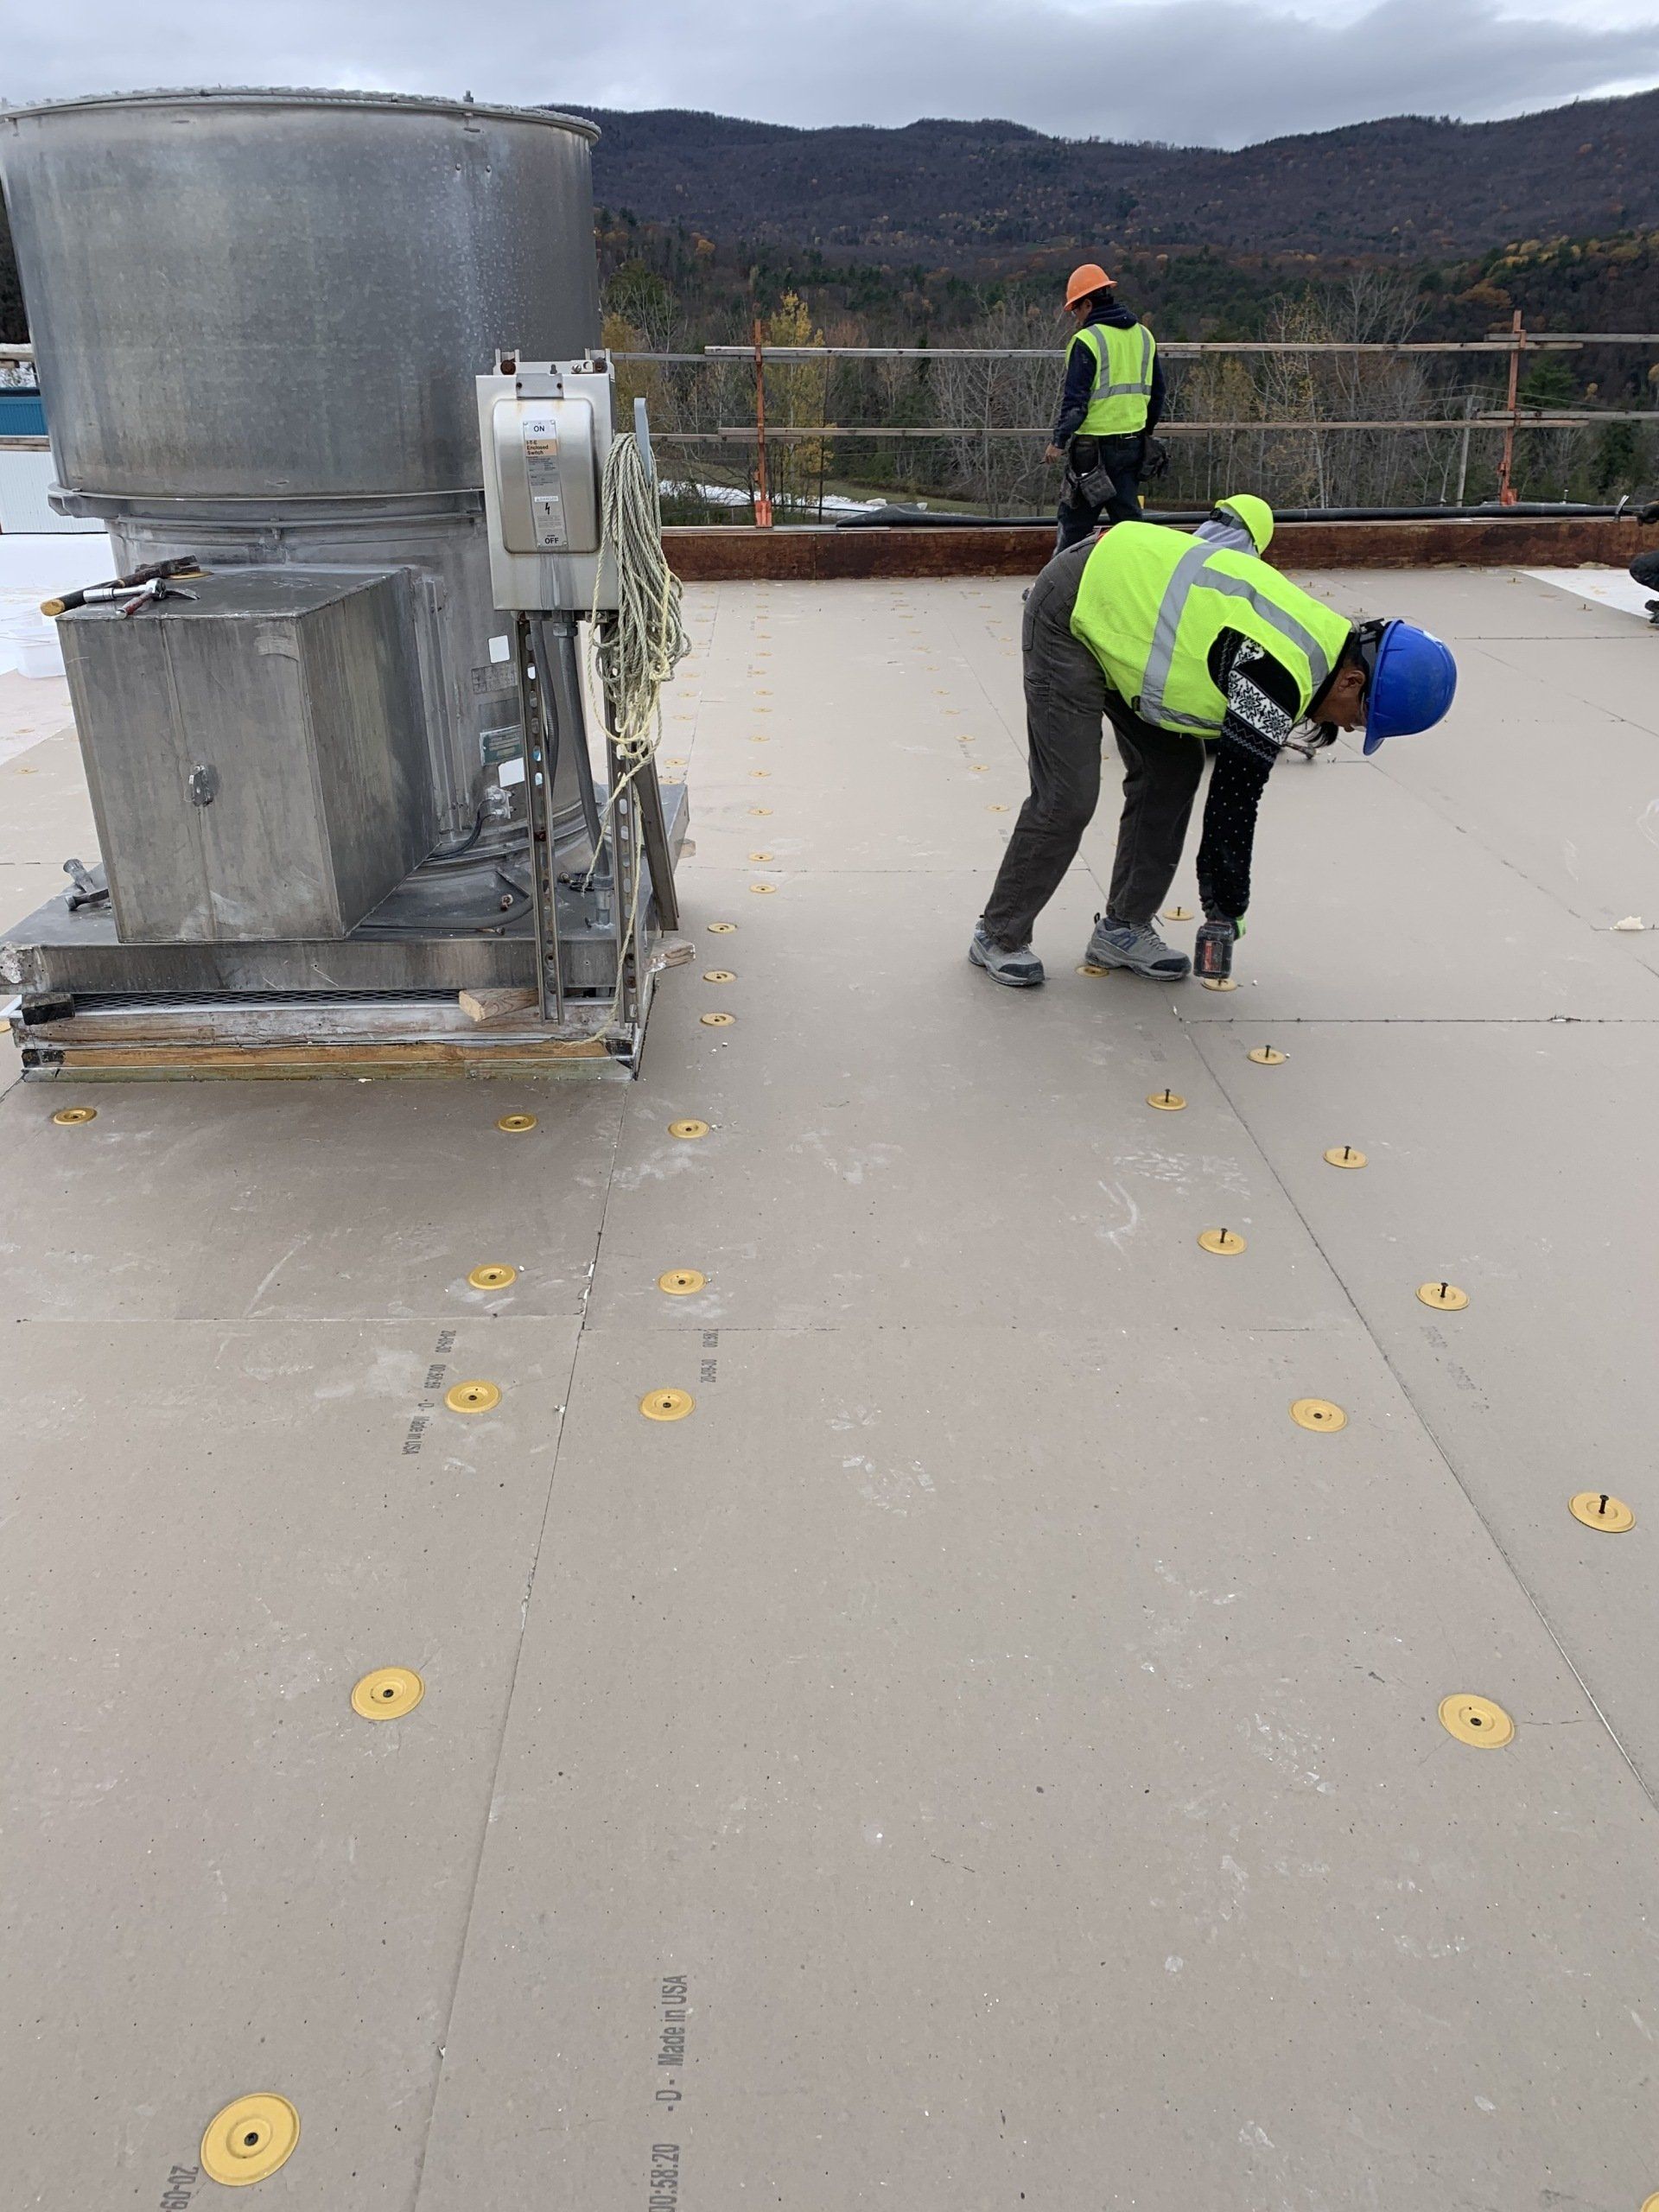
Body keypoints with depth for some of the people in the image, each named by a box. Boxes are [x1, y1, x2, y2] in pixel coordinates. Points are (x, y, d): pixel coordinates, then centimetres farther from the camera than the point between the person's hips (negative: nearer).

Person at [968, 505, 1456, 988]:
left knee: (1173, 770, 8)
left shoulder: (1323, 632, 3)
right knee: (1068, 798, -10)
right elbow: (1236, 799, -18)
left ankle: (1122, 929, 16)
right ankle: (999, 937, 7)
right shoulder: (1278, 676, -26)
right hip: (1071, 613, -10)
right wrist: (1226, 907, -6)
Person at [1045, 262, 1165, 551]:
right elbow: (1157, 391, 18)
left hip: (1094, 444, -7)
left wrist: (1059, 440, -9)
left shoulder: (1087, 341, -11)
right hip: (1133, 441, 7)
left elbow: (1076, 398, -15)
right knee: (1128, 517, 11)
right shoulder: (1144, 336, 12)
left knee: (1075, 521, 1)